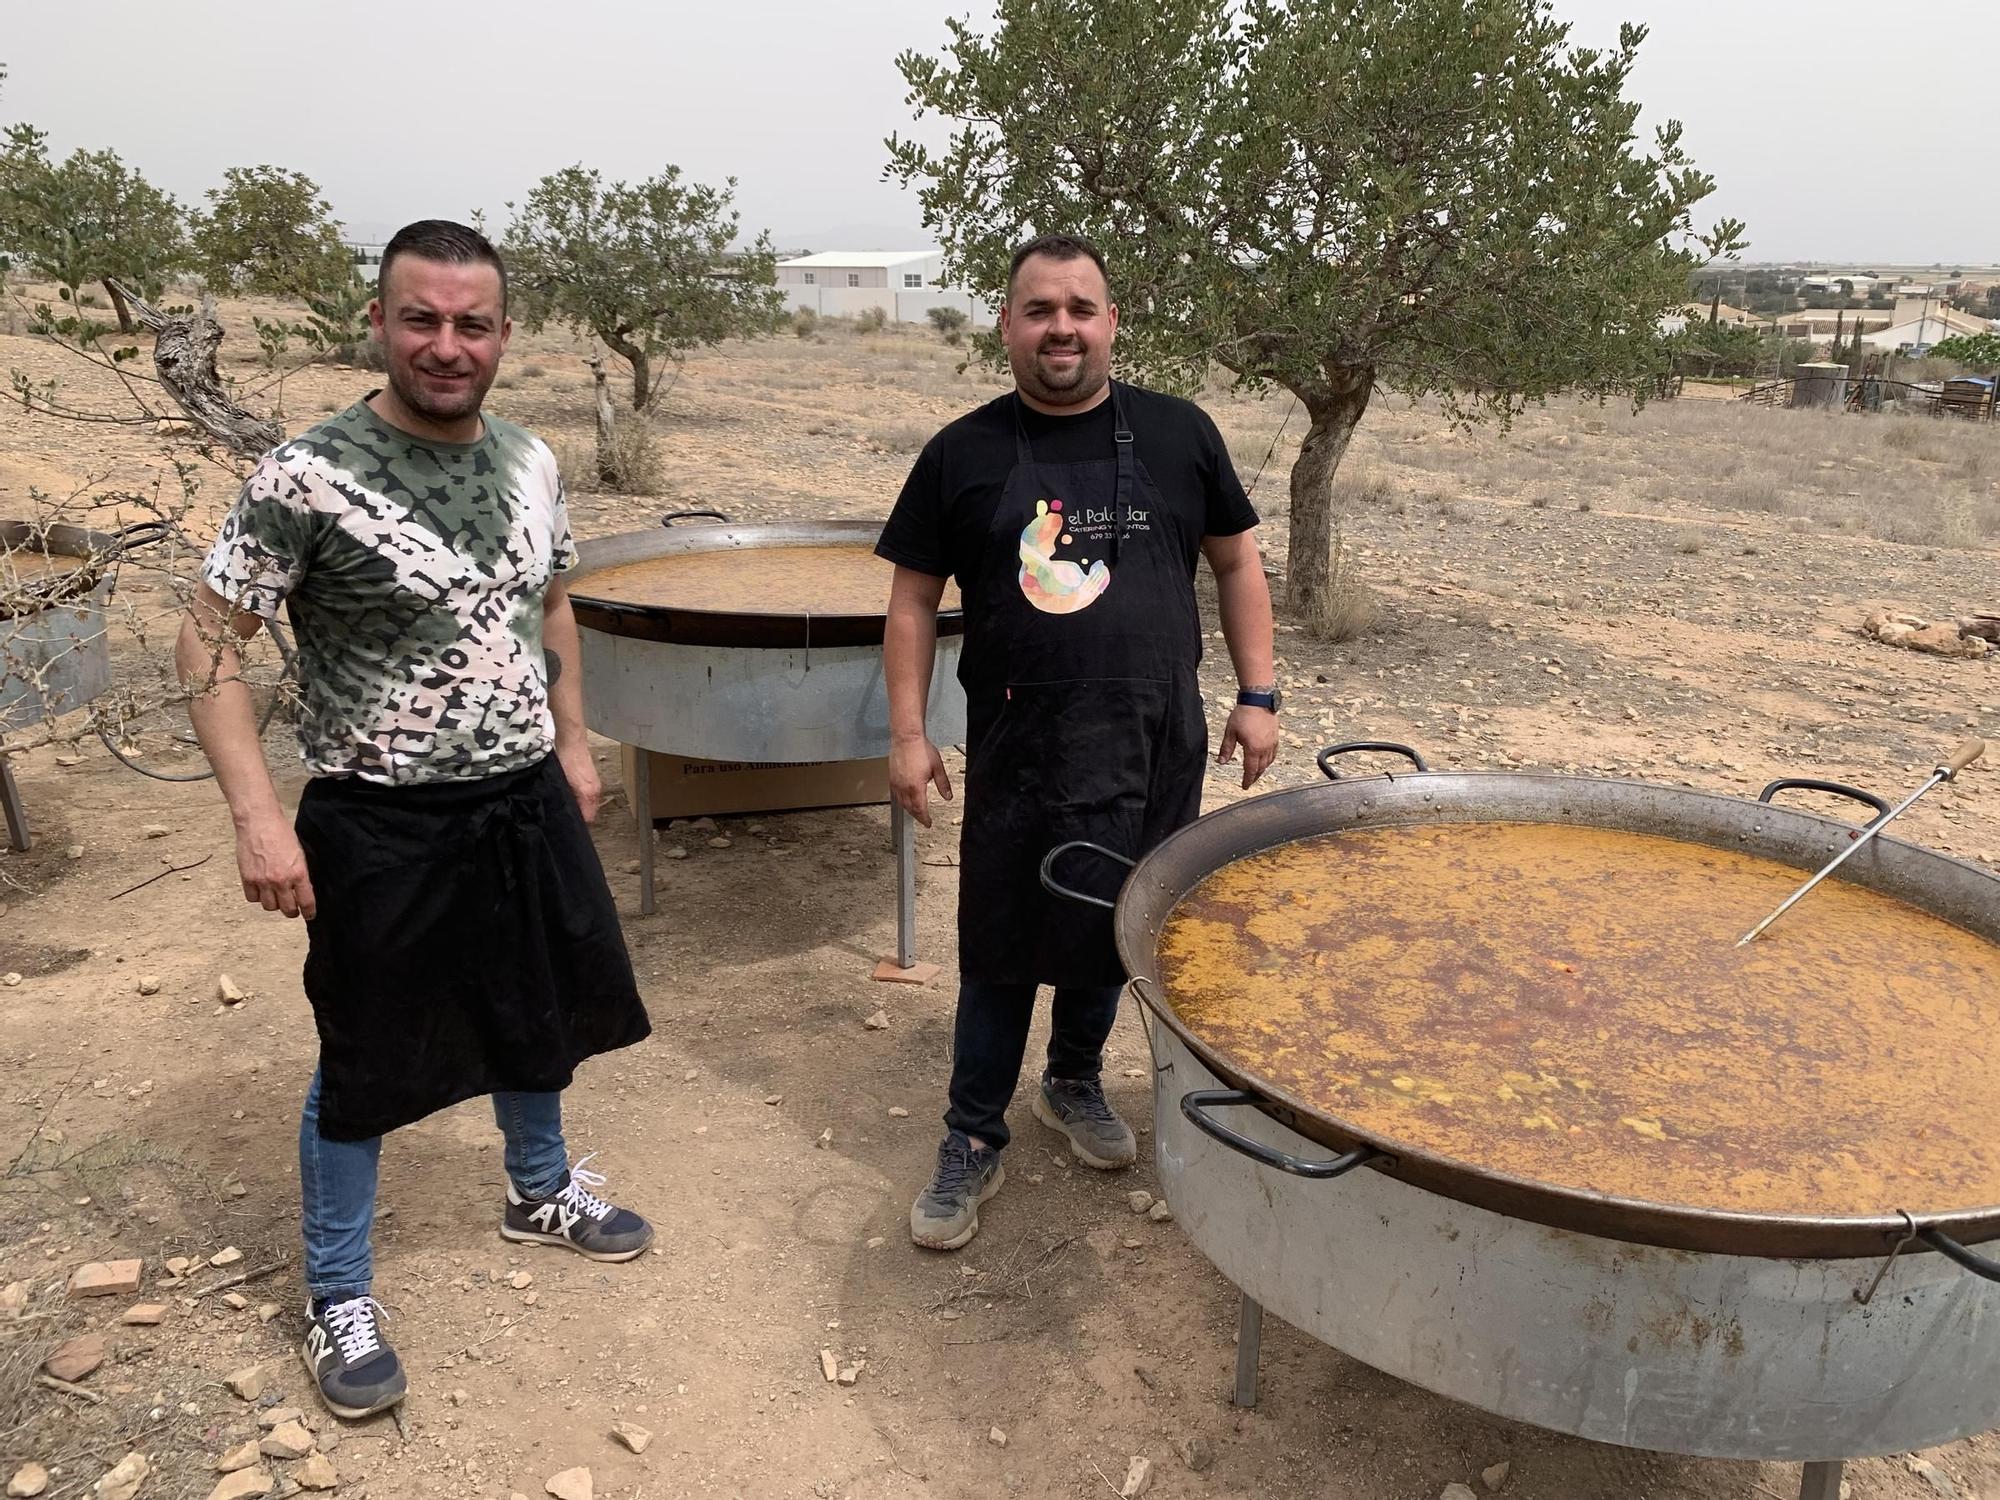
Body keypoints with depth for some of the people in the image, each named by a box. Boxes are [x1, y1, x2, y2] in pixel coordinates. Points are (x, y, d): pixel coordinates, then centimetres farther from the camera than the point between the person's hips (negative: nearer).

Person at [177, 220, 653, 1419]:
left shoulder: (531, 463, 0)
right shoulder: (308, 478, -18)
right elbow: (209, 645, -13)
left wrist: (572, 743, 13)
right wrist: (259, 815, -20)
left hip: (528, 803, 6)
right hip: (383, 827, -5)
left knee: (540, 1014, 22)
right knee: (366, 1064, 10)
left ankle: (541, 1191, 48)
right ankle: (339, 1298, 31)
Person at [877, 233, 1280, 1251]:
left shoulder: (1178, 434, 2)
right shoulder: (963, 453, 0)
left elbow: (1235, 561, 9)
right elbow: (913, 597, 3)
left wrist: (1257, 694, 4)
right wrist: (907, 731, -3)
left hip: (1155, 749, 2)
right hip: (1014, 756, -1)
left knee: (1112, 934, 16)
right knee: (1000, 952, 6)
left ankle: (1075, 1082, 42)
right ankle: (973, 1142, 22)